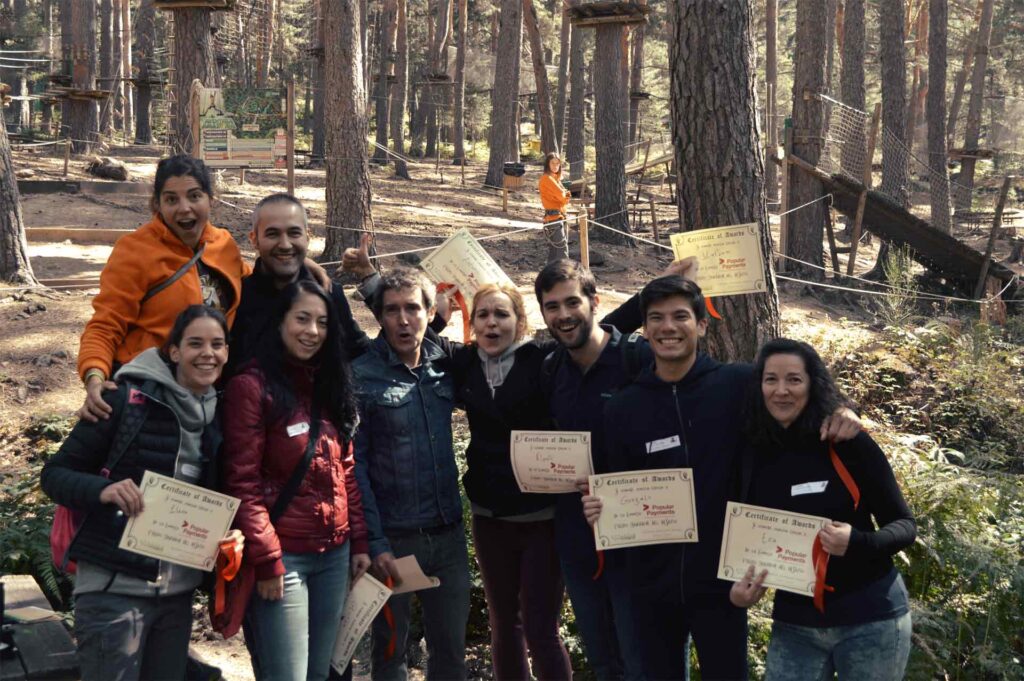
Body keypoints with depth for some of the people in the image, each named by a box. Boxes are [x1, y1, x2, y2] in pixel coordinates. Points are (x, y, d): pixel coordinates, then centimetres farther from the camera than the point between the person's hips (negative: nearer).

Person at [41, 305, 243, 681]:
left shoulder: (219, 416, 7)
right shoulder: (128, 399, -10)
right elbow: (55, 473, -7)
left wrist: (231, 533, -4)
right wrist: (103, 490, -27)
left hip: (178, 592, 6)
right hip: (113, 589, -6)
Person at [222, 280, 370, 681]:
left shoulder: (329, 385, 13)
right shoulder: (252, 386, -9)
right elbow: (243, 482, -13)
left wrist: (359, 542, 10)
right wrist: (266, 560, -17)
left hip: (335, 555, 7)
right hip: (283, 556, -7)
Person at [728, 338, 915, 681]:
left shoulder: (849, 443, -10)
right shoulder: (753, 455, -2)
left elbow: (904, 525, -7)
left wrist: (857, 542, -25)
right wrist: (739, 587, -11)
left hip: (870, 619, -2)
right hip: (794, 624, 3)